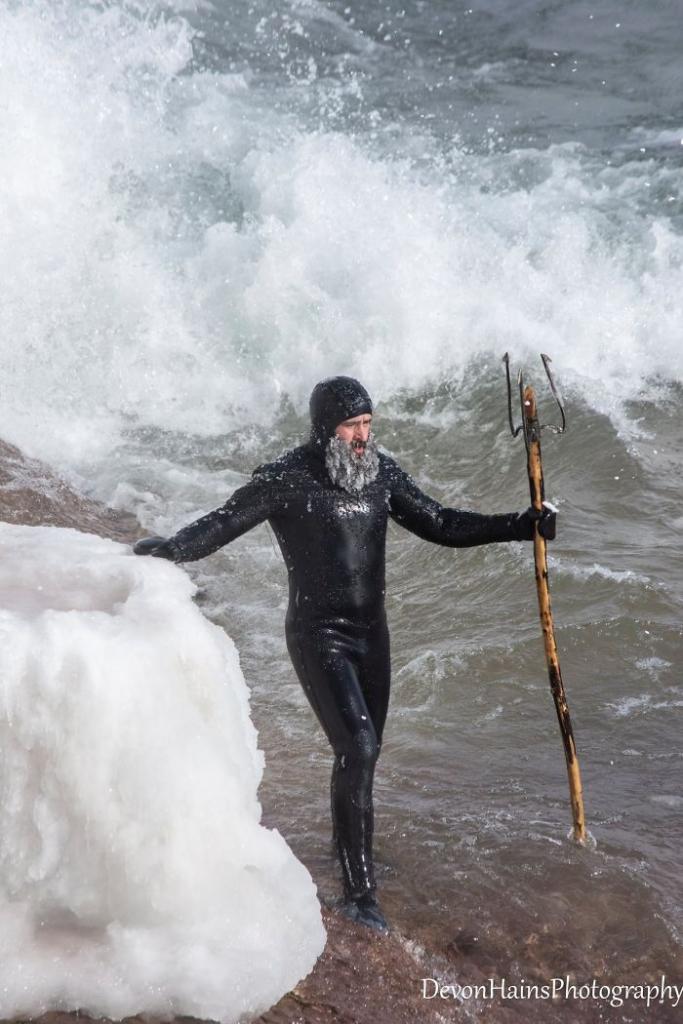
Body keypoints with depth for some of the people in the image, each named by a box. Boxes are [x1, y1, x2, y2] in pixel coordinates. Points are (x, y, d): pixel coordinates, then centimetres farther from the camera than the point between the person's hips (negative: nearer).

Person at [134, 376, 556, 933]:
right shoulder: (288, 479, -15)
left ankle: (349, 844, 43)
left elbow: (441, 524, 8)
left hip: (371, 631, 6)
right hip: (319, 636, -6)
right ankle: (359, 890, -9)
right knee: (358, 748, -17)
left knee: (363, 749, 17)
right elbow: (218, 527, -15)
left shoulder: (381, 472, 3)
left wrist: (523, 525, 1)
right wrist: (163, 549, -33)